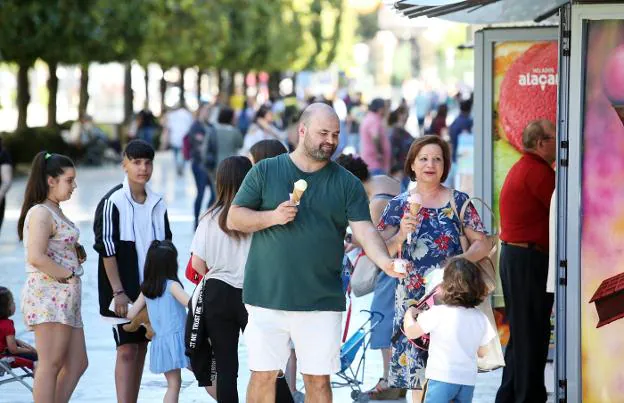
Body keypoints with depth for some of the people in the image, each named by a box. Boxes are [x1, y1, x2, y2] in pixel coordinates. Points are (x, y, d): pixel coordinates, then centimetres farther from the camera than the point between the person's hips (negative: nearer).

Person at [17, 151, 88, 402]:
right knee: (51, 364, -8)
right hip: (49, 295, -10)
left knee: (77, 364, 8)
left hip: (64, 297, 10)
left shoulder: (56, 212, 19)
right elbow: (36, 257, -23)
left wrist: (77, 256, 10)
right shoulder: (41, 213, -12)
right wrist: (67, 275, -15)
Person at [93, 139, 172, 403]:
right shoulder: (112, 202, -10)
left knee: (141, 349, 8)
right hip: (123, 290, -6)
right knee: (126, 351, -12)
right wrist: (118, 292, -16)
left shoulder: (157, 204, 9)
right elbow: (107, 250, -12)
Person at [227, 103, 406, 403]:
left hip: (322, 300, 1)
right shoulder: (265, 172, 5)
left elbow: (363, 229, -2)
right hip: (268, 296, -1)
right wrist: (272, 217, -13)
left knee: (318, 379, 4)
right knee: (263, 375, 3)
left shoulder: (347, 184, 7)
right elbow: (234, 219, 4)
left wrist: (385, 262, -21)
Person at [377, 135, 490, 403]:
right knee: (416, 373, -1)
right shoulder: (399, 205, 6)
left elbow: (482, 244, 2)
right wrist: (401, 235, -17)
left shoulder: (459, 202, 4)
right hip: (412, 298, 1)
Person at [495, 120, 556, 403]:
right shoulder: (538, 171, -17)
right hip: (530, 259, -10)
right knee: (532, 333, -4)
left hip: (513, 254, 10)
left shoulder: (521, 168, 16)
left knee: (520, 332, 16)